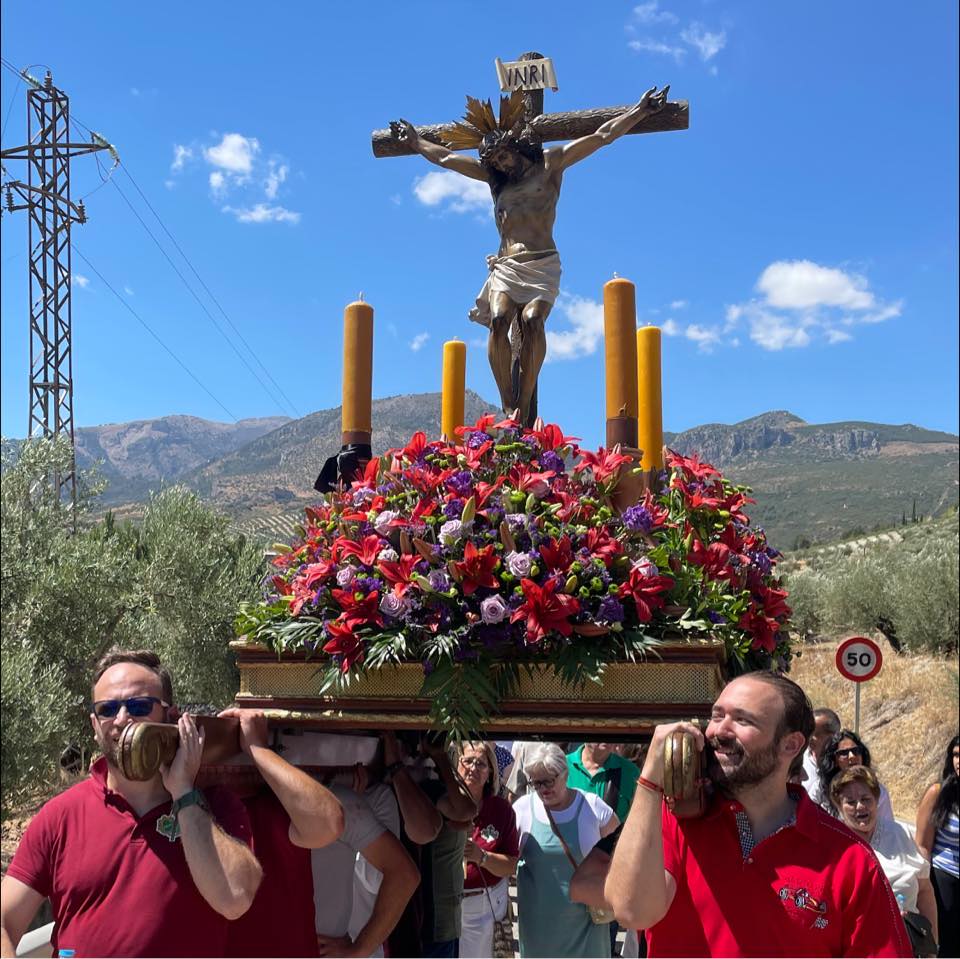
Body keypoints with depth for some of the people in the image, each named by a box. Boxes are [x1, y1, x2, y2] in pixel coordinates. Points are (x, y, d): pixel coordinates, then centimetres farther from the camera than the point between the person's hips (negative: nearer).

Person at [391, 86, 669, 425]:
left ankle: (524, 406, -29)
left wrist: (639, 111, 10)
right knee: (499, 319, -25)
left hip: (542, 264, -3)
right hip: (505, 266, 3)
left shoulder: (551, 164, 14)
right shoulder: (495, 177, 24)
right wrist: (415, 141, 42)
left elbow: (602, 136, 12)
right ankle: (508, 406, -26)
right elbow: (445, 157, 35)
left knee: (532, 320, -28)